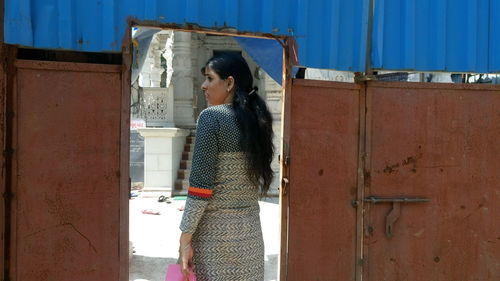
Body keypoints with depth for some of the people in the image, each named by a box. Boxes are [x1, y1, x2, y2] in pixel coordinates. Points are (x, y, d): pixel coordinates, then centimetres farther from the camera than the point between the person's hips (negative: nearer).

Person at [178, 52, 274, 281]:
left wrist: (185, 237, -13)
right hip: (251, 229, 6)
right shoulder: (257, 120, 9)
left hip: (215, 228, -6)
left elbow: (200, 185, -15)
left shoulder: (212, 116, -11)